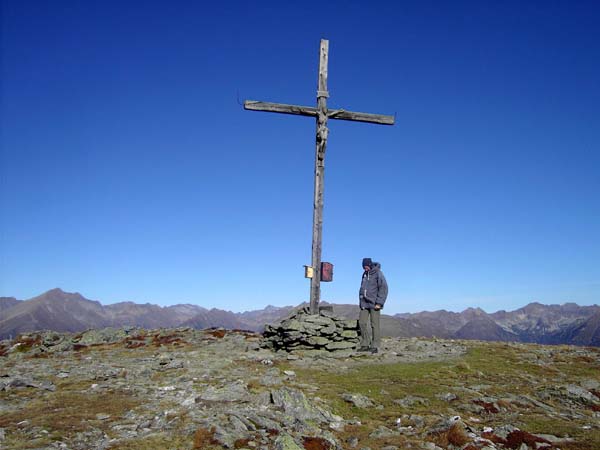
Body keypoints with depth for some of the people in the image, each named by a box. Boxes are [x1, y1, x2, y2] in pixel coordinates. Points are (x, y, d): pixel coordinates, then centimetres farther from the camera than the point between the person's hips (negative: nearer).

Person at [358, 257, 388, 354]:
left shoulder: (378, 274, -9)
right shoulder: (365, 274, 13)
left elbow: (383, 288, -13)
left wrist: (379, 303, -17)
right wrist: (361, 301, 14)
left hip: (374, 303, -6)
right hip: (365, 303, 7)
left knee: (374, 324, -4)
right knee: (362, 322, 1)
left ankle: (375, 346, 2)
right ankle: (365, 345, 9)